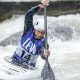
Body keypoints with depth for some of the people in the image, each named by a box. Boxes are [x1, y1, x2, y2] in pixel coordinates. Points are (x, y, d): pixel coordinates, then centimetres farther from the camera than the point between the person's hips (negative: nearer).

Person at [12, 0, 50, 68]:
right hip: (16, 60, 1)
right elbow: (28, 16, -20)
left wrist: (45, 54, -56)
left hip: (29, 66, 0)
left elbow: (43, 56, -30)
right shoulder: (29, 30, -9)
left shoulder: (43, 43, -13)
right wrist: (40, 6, -33)